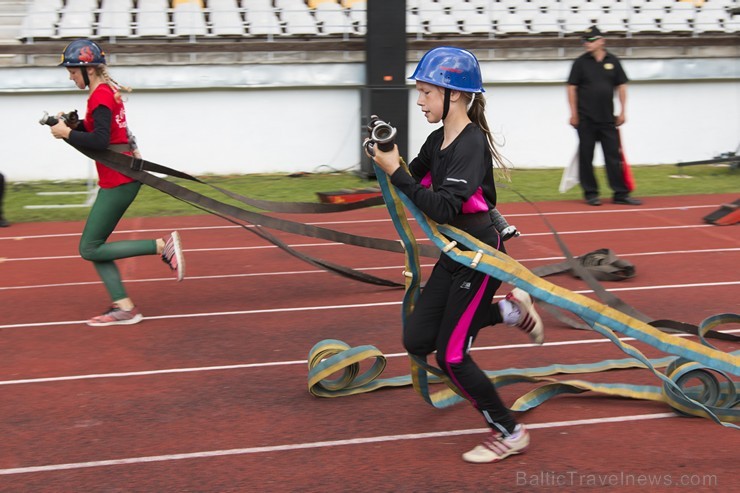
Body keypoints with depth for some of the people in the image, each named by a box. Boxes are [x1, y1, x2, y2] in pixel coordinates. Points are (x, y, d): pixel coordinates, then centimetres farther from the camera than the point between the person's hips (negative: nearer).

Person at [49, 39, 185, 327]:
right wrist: (73, 126, 4)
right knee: (93, 247, 10)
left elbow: (100, 141, -24)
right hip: (122, 177, 10)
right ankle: (124, 307, 8)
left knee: (90, 249, -4)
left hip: (118, 180, -10)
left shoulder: (100, 96, -15)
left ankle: (163, 246, -7)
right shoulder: (108, 90, 14)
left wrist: (66, 133, -14)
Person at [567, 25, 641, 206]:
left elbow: (621, 86, 10)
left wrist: (622, 111, 5)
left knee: (614, 156, 0)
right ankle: (591, 193, 11)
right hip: (586, 119, -1)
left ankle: (621, 194, 3)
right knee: (586, 156, 2)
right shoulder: (580, 62, 1)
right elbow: (572, 88, 1)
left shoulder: (613, 61, 5)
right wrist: (574, 113, -5)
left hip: (608, 118, 1)